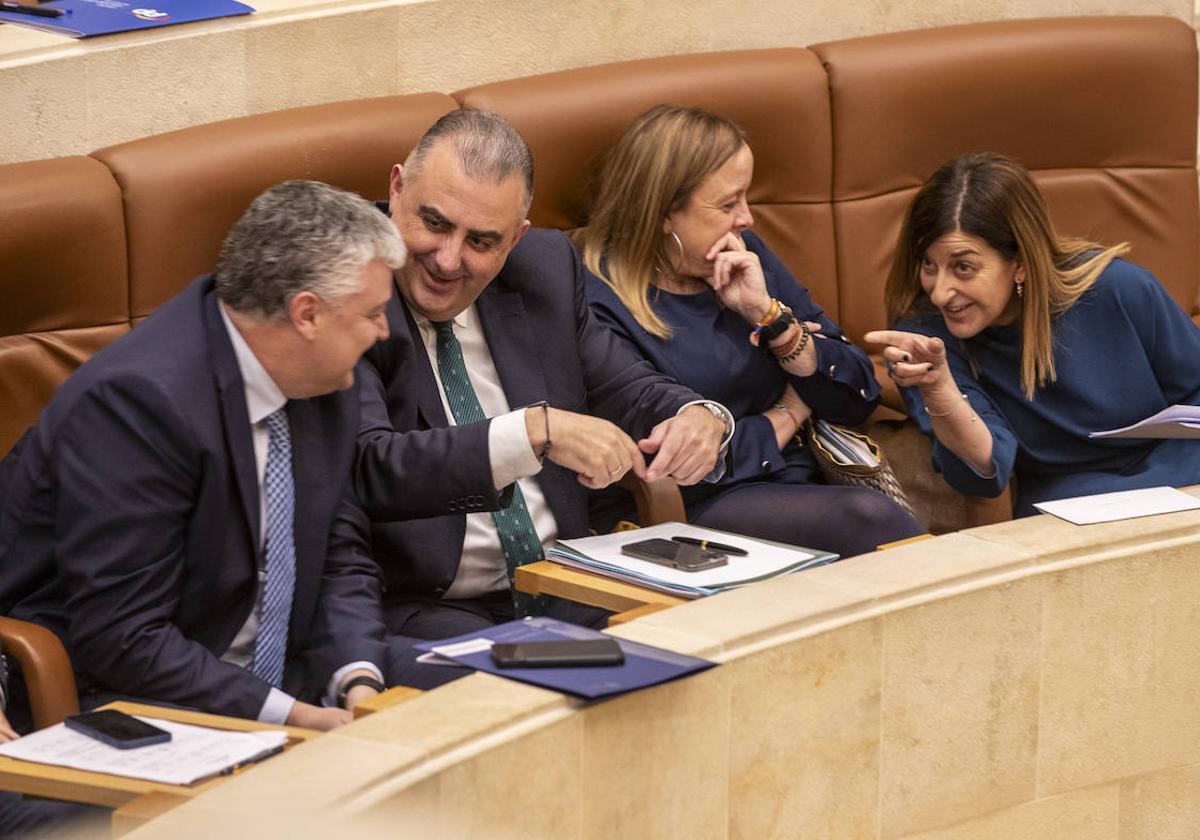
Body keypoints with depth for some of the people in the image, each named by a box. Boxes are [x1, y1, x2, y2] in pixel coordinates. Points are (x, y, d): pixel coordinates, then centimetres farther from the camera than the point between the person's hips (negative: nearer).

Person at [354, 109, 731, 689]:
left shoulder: (546, 268, 9)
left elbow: (623, 389, 19)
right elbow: (367, 470, -25)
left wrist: (698, 419, -5)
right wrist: (536, 432, -32)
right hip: (414, 611, -7)